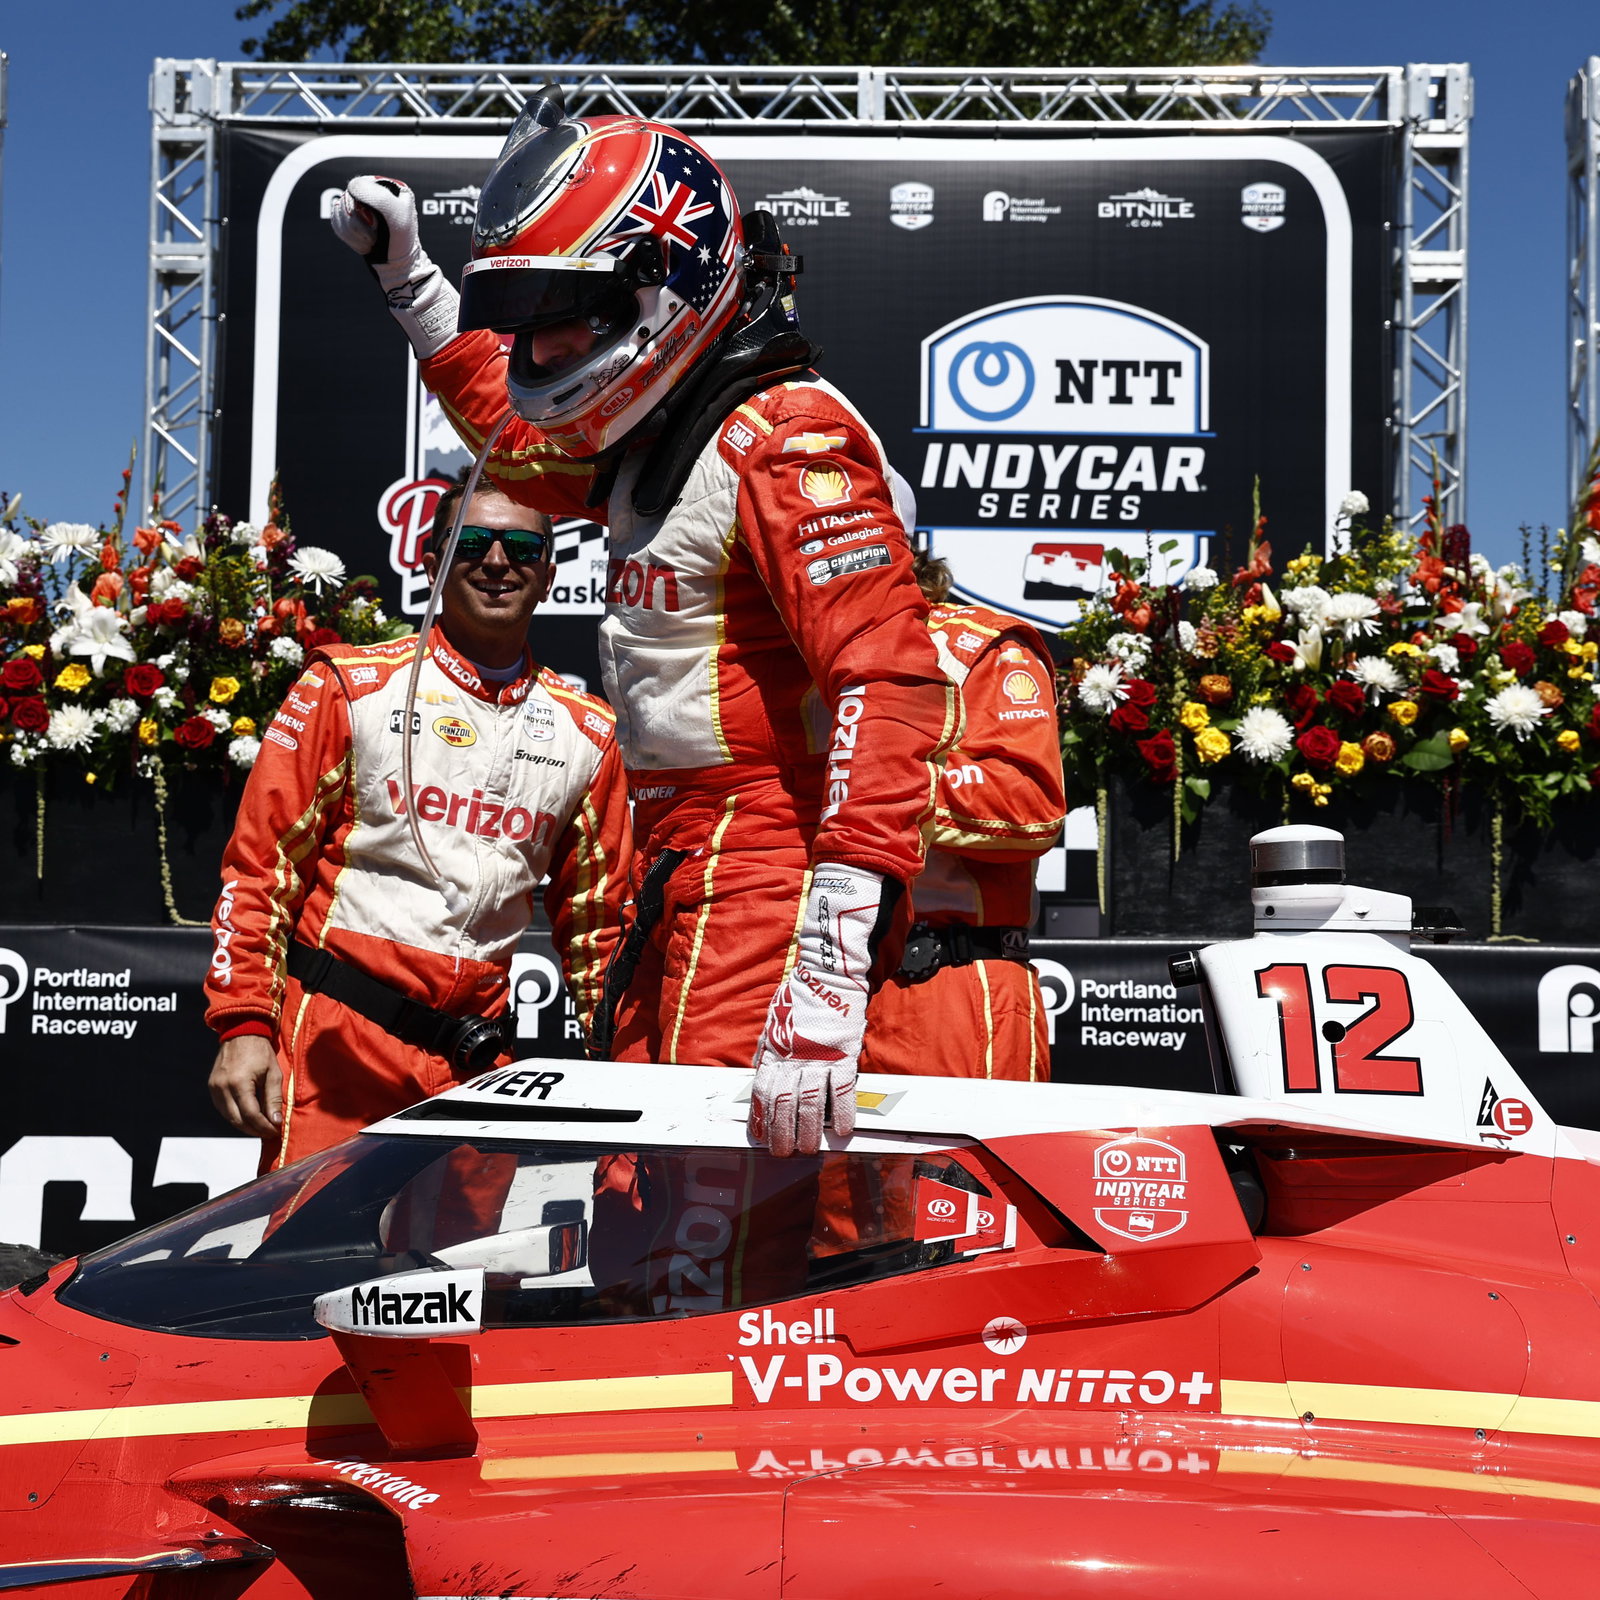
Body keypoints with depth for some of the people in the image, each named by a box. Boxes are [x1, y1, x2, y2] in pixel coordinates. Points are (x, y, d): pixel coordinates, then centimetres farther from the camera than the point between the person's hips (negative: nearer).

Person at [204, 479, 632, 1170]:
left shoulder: (588, 732, 11)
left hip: (473, 1057, 3)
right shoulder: (350, 686, 1)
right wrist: (245, 1024, -8)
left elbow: (594, 914, 18)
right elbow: (261, 862, 0)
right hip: (336, 1038, -3)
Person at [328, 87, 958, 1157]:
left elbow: (888, 689, -26)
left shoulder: (787, 439, -14)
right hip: (680, 869, 10)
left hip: (770, 864, -10)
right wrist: (404, 272, 36)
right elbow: (518, 438, 42)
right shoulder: (653, 438, 18)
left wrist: (829, 975, -35)